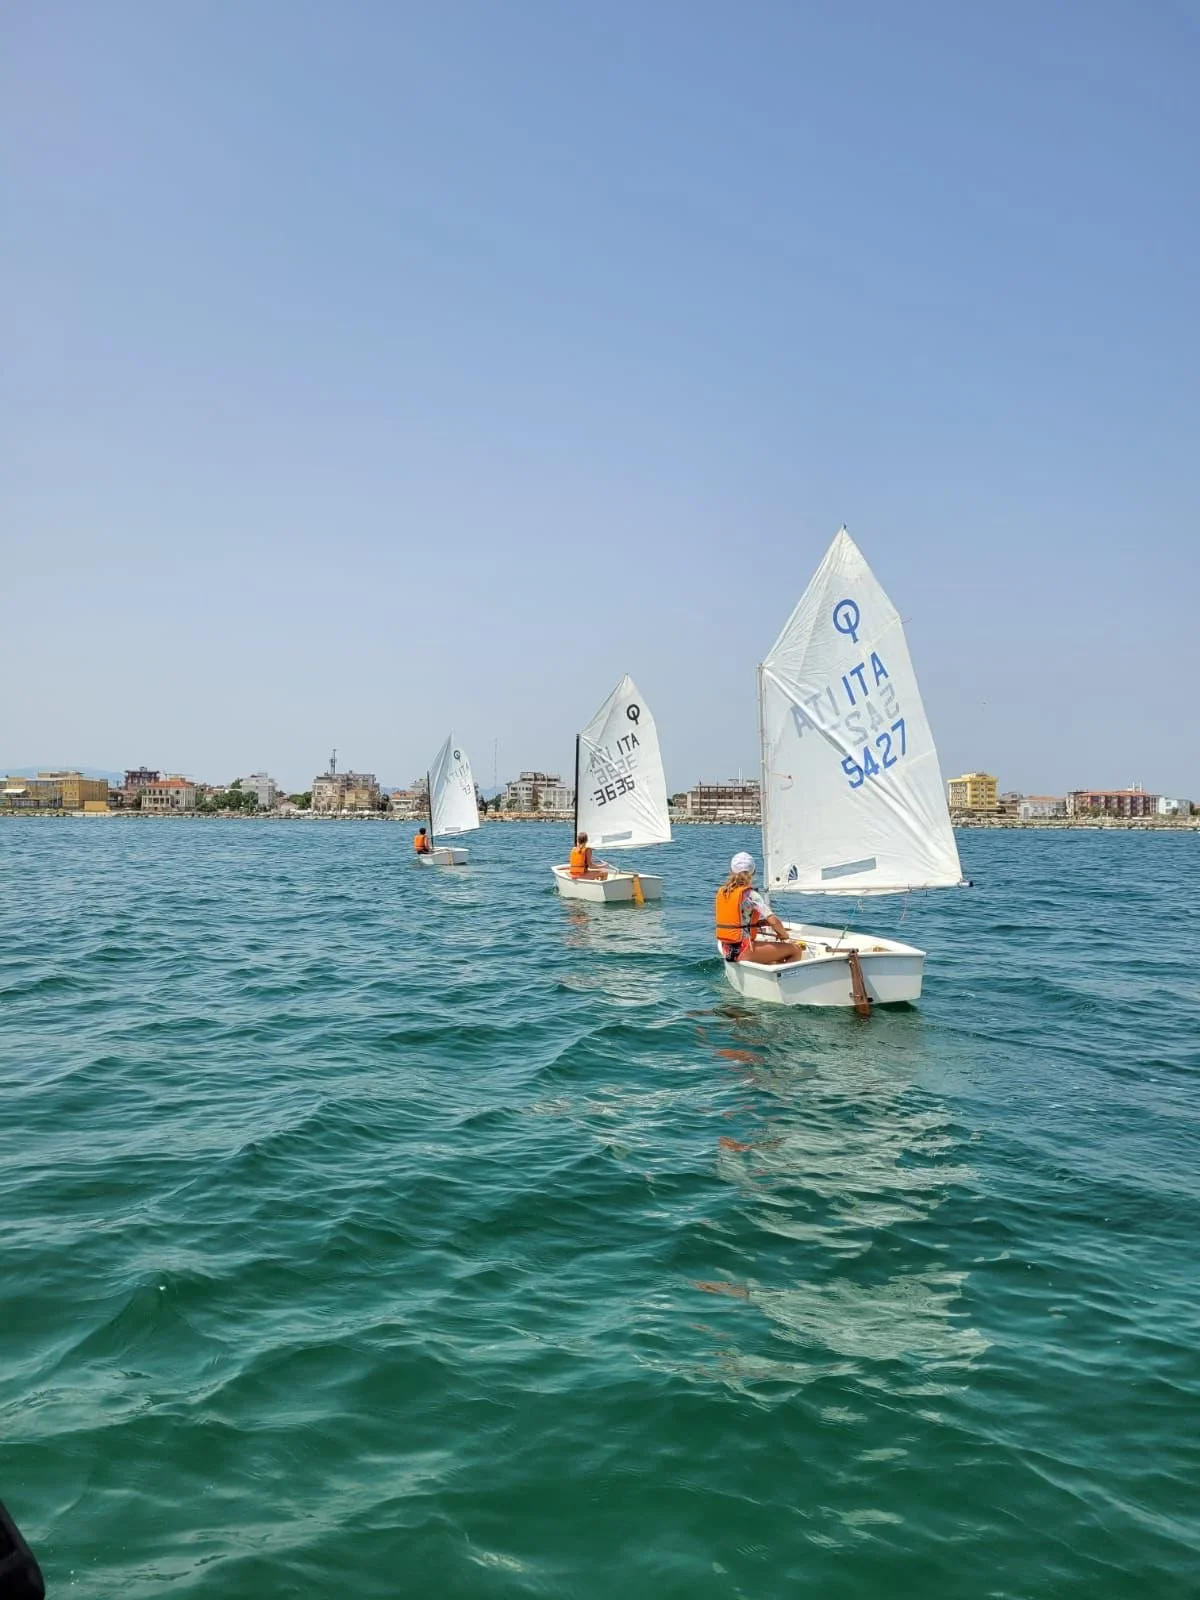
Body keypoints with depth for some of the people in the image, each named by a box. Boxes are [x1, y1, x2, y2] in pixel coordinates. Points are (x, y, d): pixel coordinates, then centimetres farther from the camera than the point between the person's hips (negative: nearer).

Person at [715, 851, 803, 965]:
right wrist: (784, 934, -1)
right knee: (796, 950, -2)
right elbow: (773, 921, -21)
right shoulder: (750, 895, -15)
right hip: (743, 952, -8)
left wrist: (764, 923, 11)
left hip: (726, 950, 8)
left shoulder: (721, 892, 7)